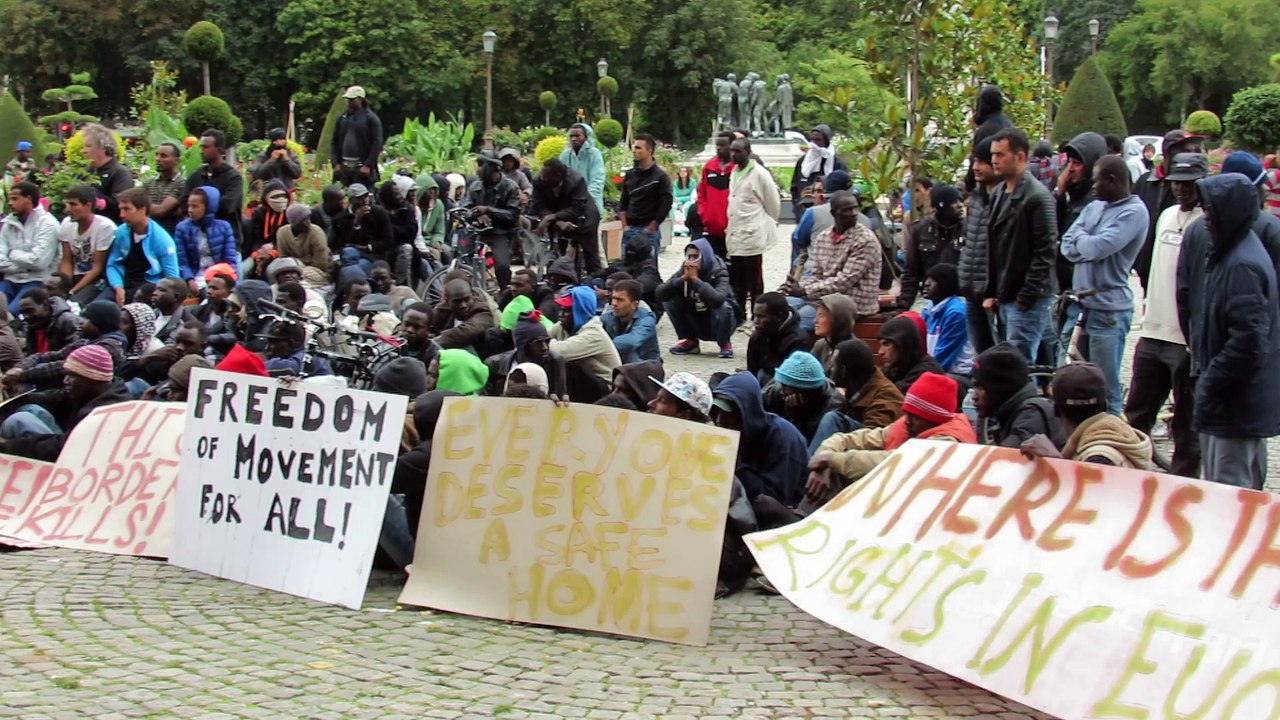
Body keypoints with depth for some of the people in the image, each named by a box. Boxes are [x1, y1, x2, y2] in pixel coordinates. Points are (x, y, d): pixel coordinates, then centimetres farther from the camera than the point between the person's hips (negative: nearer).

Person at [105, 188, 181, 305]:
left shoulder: (162, 240, -10)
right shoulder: (120, 233, 4)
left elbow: (172, 279, -9)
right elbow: (112, 265, 10)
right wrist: (118, 288, -9)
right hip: (125, 286, 4)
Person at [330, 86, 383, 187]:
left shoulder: (371, 118, -1)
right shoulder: (342, 118, 12)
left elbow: (377, 144, -7)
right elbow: (334, 142, 14)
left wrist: (368, 165, -14)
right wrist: (336, 163, 2)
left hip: (362, 168, -5)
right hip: (344, 167, 5)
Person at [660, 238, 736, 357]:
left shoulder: (718, 273, -21)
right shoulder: (684, 271, -9)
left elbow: (717, 299, -43)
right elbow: (660, 293, -20)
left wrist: (695, 279, -36)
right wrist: (683, 278, -30)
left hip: (718, 325, -4)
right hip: (698, 326, 4)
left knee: (723, 306, -34)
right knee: (669, 300, -13)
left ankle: (724, 344, -7)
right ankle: (690, 342, 2)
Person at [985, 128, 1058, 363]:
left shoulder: (1037, 197, -13)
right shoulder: (1000, 194, 15)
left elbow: (1046, 251, -16)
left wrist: (1027, 297, -17)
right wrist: (992, 292, 15)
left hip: (1028, 300, -9)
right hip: (1005, 297, 9)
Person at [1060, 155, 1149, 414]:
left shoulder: (1134, 212, -12)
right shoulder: (1094, 207, 12)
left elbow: (1099, 247, -22)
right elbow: (1067, 246, 6)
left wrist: (1081, 239, -2)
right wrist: (1089, 245, -11)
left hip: (1109, 309, -8)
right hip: (1082, 304, 8)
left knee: (1107, 390, -2)